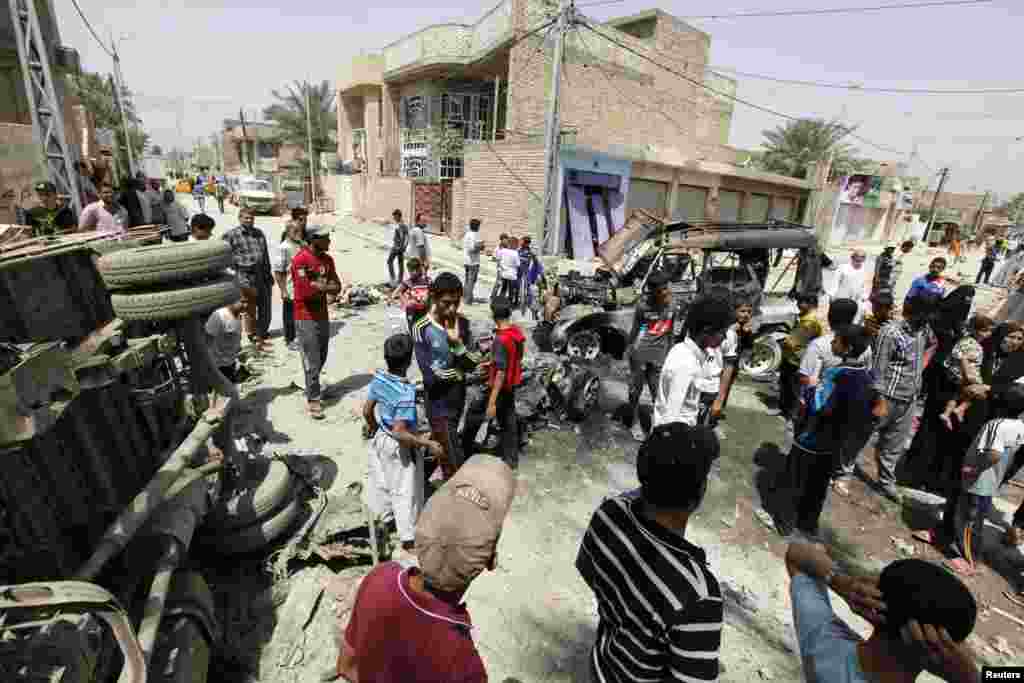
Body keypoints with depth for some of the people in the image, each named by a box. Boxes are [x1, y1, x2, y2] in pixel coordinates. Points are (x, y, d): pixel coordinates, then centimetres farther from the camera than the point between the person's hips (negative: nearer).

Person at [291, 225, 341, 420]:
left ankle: (312, 387, 37)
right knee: (312, 362, -4)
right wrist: (324, 286, -7)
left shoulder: (327, 259, 7)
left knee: (321, 358, 16)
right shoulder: (300, 259, -16)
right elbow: (305, 291, -23)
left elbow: (337, 287, 3)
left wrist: (317, 286, -13)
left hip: (323, 316, 7)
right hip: (306, 318, -7)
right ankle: (313, 400, 7)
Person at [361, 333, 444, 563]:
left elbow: (367, 410, 2)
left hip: (380, 438, 7)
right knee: (406, 494, 9)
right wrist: (428, 444, -24)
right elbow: (399, 433, -33)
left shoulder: (378, 378, -11)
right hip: (400, 448, -7)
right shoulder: (406, 392, -33)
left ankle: (380, 517, 56)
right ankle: (407, 546, 25)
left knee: (379, 483, 29)